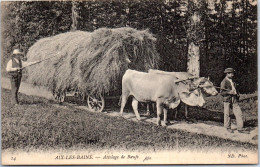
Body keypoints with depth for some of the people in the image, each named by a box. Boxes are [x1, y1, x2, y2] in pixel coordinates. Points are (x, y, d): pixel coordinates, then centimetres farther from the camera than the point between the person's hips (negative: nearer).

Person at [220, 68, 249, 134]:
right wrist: (230, 92, -20)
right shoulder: (224, 82, -9)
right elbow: (222, 92, -14)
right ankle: (228, 128, 21)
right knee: (227, 114, 5)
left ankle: (240, 128, 3)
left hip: (234, 99, 7)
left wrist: (237, 94, 10)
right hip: (227, 100, -6)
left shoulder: (232, 81, 14)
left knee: (239, 113, -1)